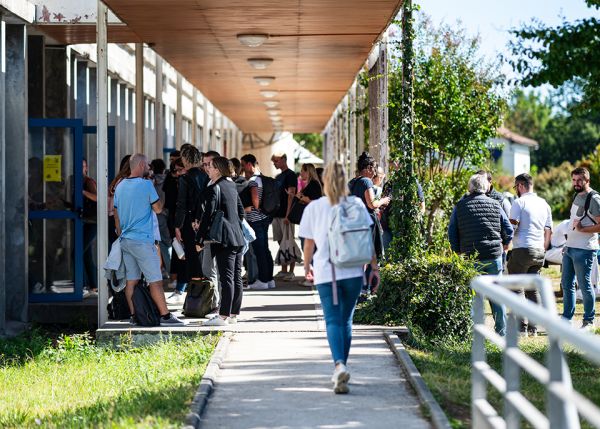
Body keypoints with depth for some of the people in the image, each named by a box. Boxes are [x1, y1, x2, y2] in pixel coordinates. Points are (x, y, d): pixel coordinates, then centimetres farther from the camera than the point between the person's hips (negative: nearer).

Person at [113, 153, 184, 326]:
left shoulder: (120, 186, 11)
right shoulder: (146, 184, -11)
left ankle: (134, 315, 10)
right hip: (142, 240, -7)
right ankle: (165, 315, -4)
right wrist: (157, 195, 9)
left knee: (131, 279, 9)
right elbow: (158, 208, -6)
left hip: (125, 240, 7)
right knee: (155, 279, -4)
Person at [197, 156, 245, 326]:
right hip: (238, 237, 8)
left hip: (224, 239, -8)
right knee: (236, 277, 9)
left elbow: (208, 215, -15)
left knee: (226, 277, -9)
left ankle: (223, 316, -8)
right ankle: (234, 314, 16)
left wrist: (200, 239, -11)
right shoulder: (231, 186, 14)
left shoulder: (214, 188, -11)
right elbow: (241, 211, 20)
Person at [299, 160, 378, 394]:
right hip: (353, 271, 2)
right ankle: (341, 370, 21)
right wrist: (374, 267, 6)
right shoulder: (356, 204, 1)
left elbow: (309, 242, 6)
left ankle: (339, 365, -27)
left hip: (326, 272, -2)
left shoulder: (314, 207, -1)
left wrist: (307, 265, 21)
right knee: (346, 320, 14)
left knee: (333, 320, -4)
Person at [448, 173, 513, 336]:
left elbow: (452, 233, 4)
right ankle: (501, 330, 10)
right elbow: (509, 230, 9)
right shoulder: (495, 205, 6)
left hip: (471, 257, -1)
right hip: (494, 256, 2)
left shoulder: (460, 207, 3)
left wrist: (458, 253, 15)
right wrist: (504, 244, 27)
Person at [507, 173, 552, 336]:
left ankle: (522, 327, -7)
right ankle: (534, 328, 11)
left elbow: (512, 227, -13)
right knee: (533, 289, 12)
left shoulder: (519, 202, -6)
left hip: (522, 249, -7)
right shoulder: (544, 204, 15)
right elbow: (548, 231, 18)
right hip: (539, 250, 7)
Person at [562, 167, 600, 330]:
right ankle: (566, 319, 22)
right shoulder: (577, 196, 15)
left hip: (583, 250, -9)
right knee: (566, 284, 13)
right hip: (570, 248, 9)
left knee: (585, 286, -2)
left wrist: (582, 229, -25)